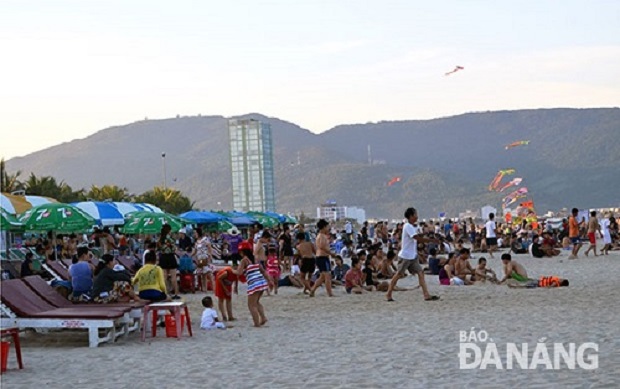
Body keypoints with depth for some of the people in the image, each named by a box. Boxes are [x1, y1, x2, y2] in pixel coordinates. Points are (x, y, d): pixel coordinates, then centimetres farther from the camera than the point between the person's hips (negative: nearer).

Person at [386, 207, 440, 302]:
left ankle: (426, 295, -7)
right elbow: (418, 238, -24)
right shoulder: (408, 226, -16)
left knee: (420, 273, -2)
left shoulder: (412, 227, 14)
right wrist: (432, 240, -20)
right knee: (399, 274, -1)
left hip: (413, 256, 9)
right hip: (405, 256, -9)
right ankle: (388, 294, 11)